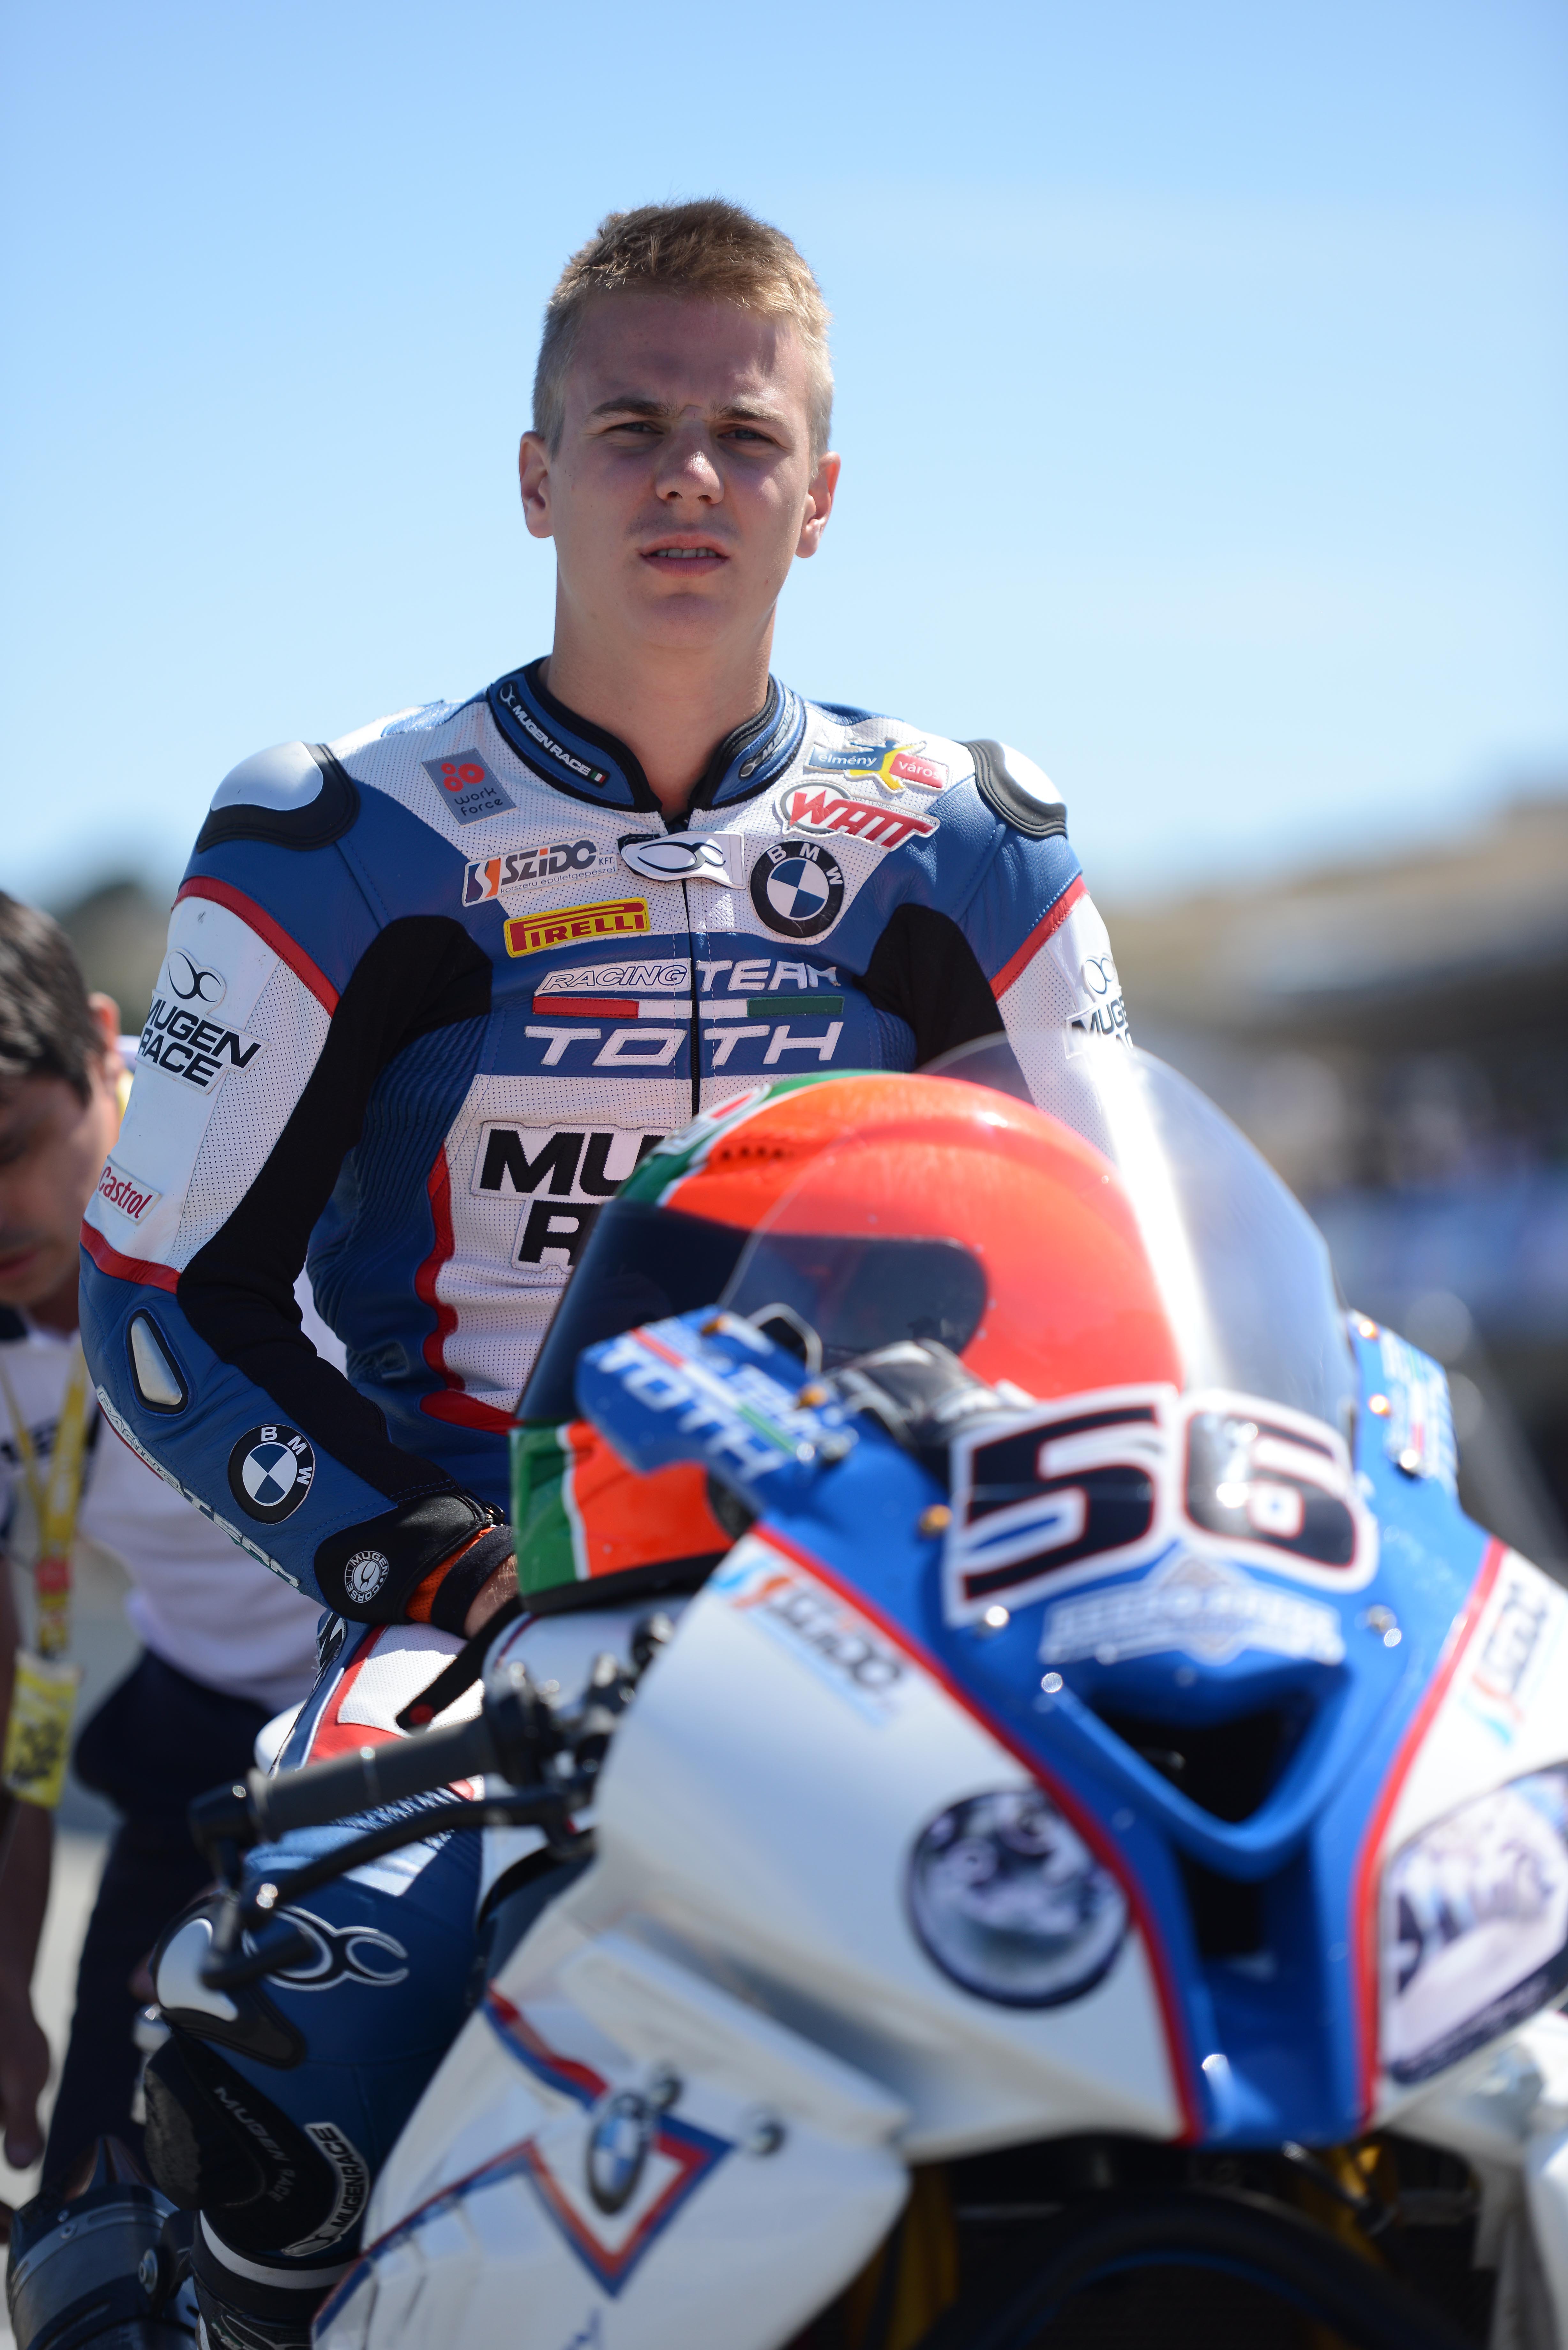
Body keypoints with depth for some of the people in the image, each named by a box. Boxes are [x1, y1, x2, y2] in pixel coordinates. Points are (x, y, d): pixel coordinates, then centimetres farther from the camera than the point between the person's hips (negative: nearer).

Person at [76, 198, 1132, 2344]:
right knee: (272, 2134, -27)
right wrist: (415, 1560, -13)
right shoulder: (342, 849, -1)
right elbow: (169, 1288, 1)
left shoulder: (956, 851, 7)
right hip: (475, 1583, -3)